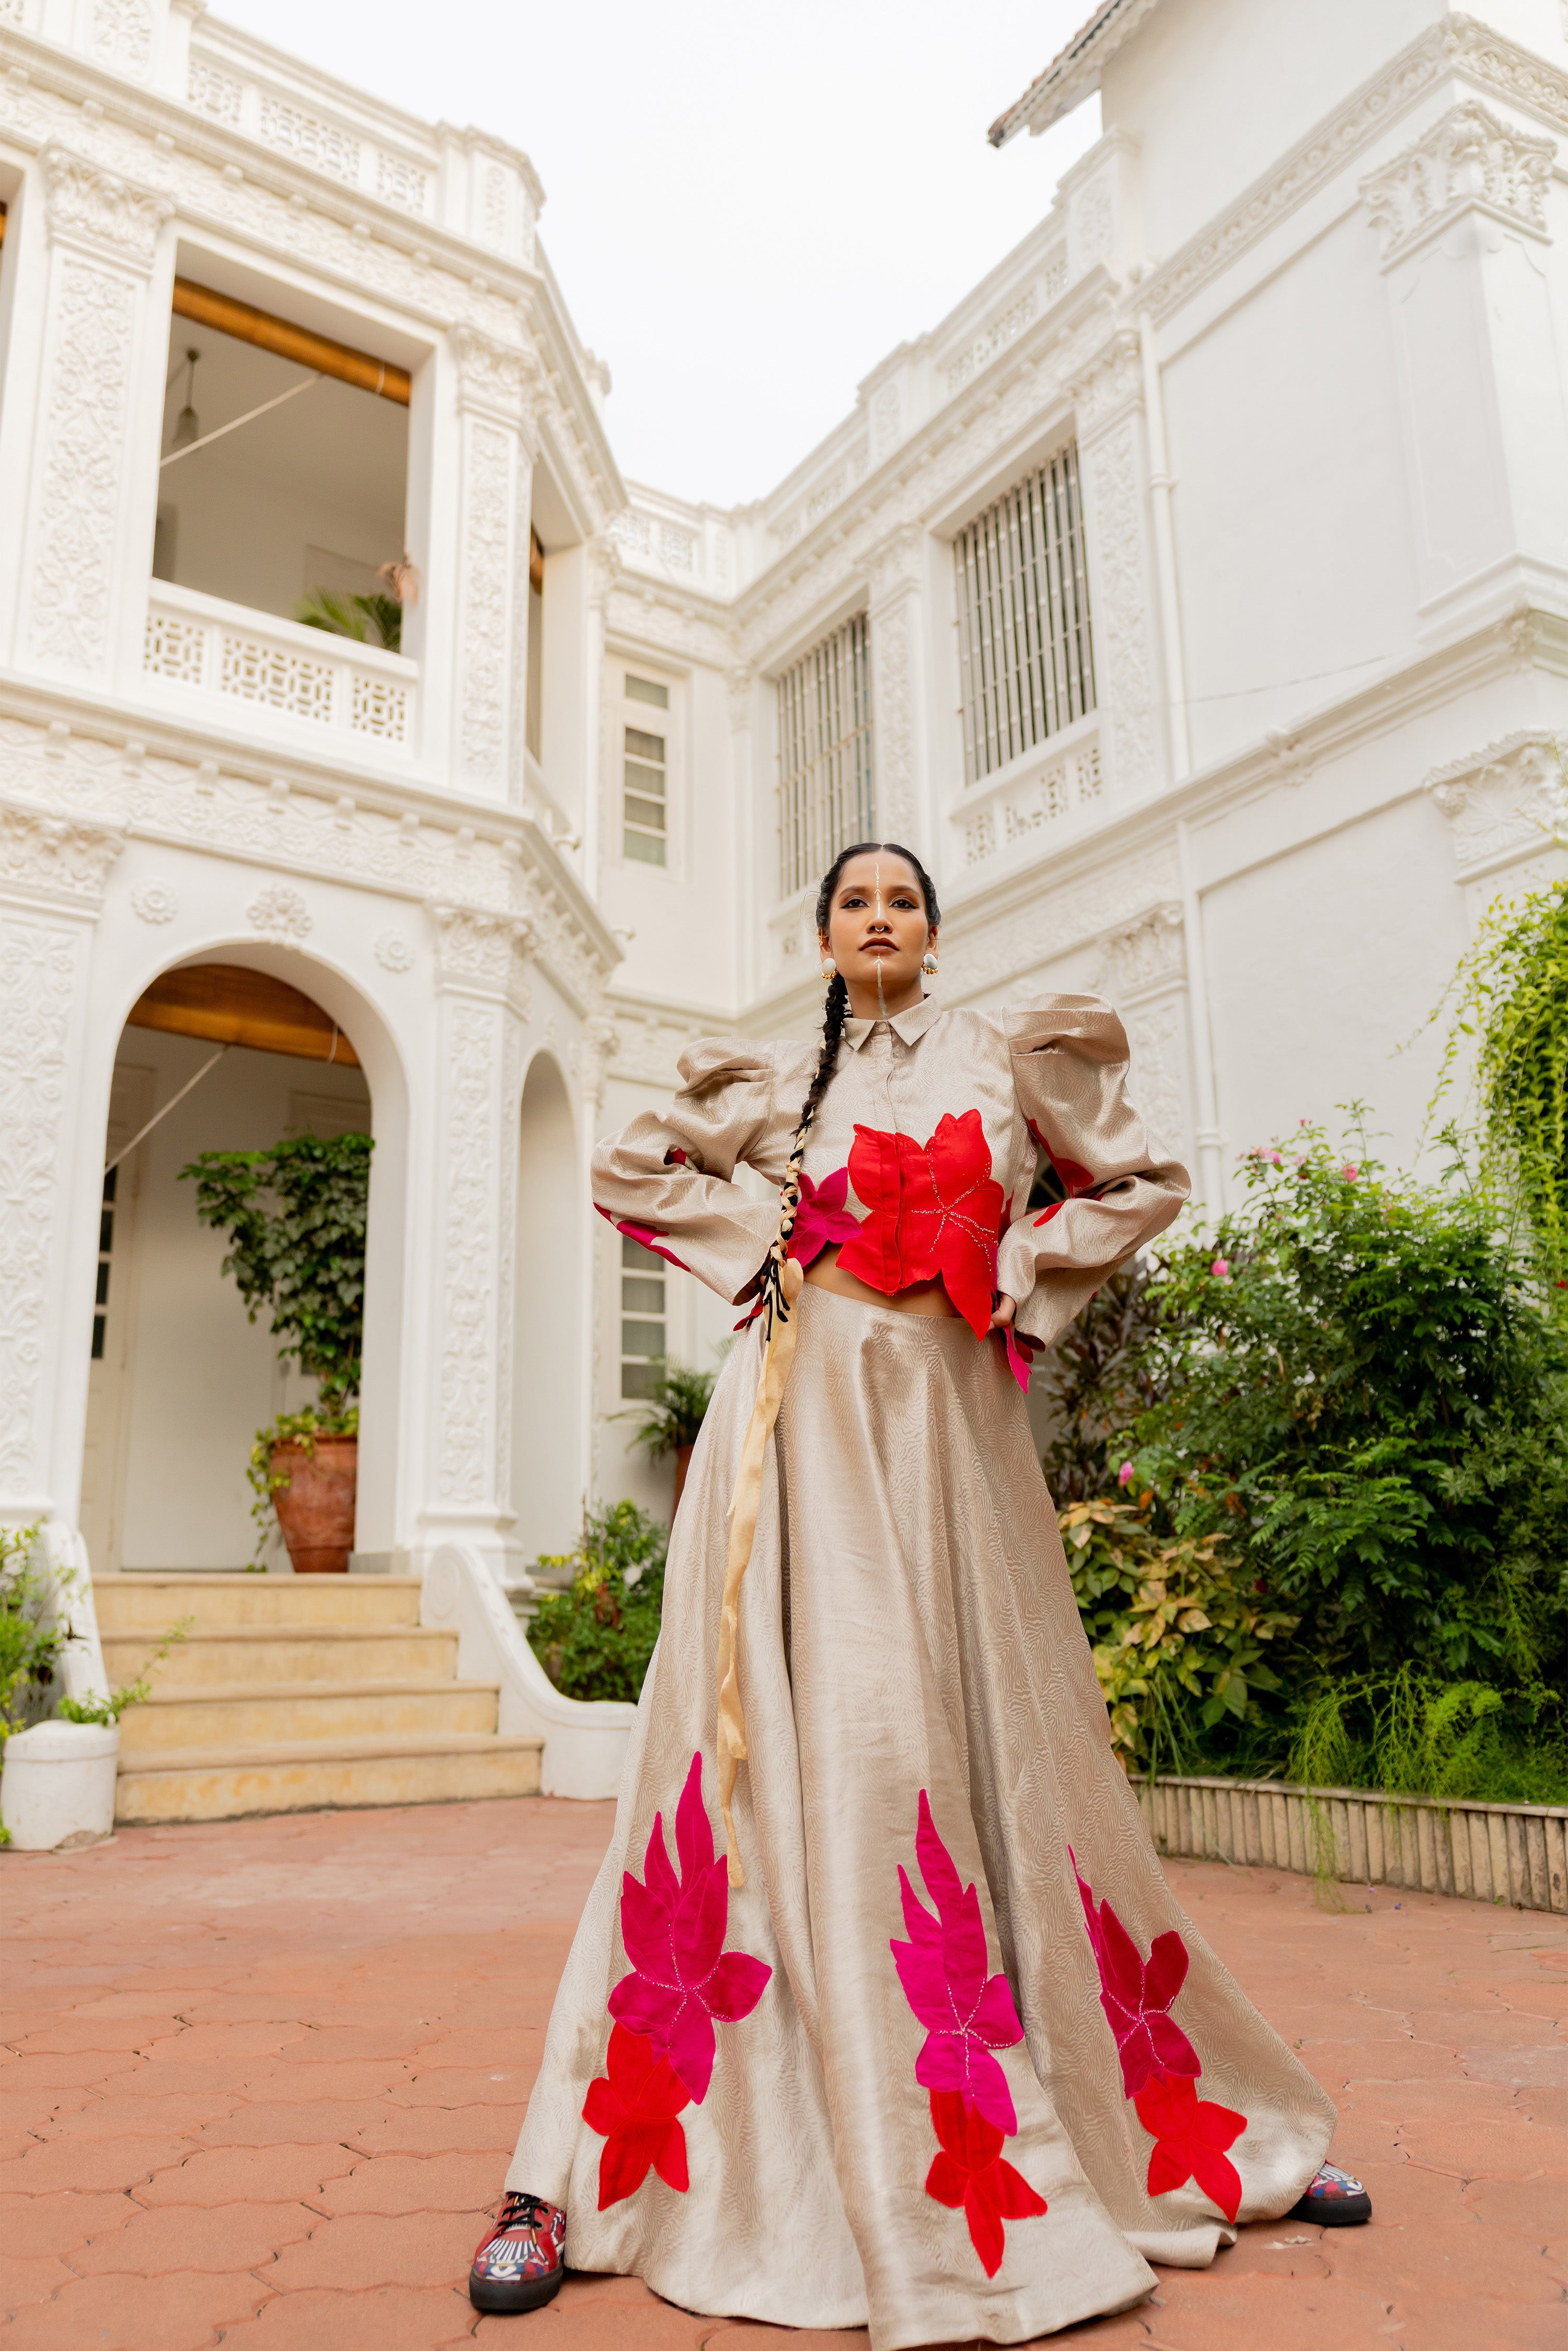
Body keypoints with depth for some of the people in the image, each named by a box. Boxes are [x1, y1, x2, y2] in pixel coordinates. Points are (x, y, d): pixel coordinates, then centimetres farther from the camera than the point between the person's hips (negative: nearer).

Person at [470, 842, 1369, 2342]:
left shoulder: (1009, 1057, 13)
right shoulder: (776, 1083, 13)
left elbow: (1144, 1181, 16)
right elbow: (628, 1168, 18)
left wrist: (1018, 1278, 2)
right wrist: (758, 1253, 3)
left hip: (948, 1423, 1)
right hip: (805, 1412, 0)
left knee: (999, 1742, 5)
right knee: (783, 1741, -8)